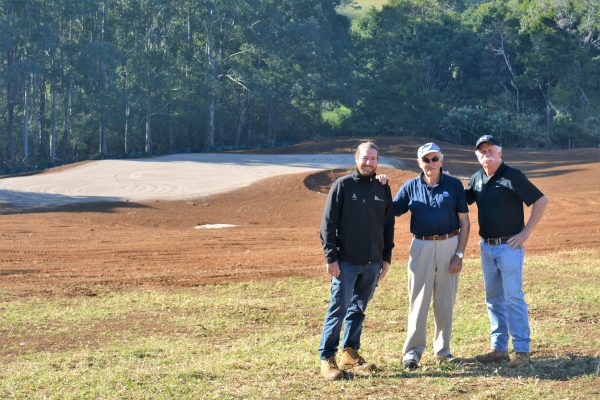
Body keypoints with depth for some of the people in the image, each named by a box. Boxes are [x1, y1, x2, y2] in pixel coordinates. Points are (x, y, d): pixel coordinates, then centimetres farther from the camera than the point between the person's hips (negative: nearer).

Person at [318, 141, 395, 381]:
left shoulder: (383, 189, 11)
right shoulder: (342, 185, -3)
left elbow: (388, 225, 16)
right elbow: (328, 223, -5)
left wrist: (386, 258, 10)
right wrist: (331, 257, -10)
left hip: (373, 263, 5)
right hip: (346, 262, -4)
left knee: (359, 309, 11)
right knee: (338, 308, -4)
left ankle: (350, 354, 21)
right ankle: (327, 358, 1)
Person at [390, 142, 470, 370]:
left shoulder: (454, 185, 3)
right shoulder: (410, 187, 5)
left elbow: (464, 223, 2)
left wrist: (459, 254, -5)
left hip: (450, 246, 0)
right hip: (422, 247, 0)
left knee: (446, 302, 7)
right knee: (418, 301, -1)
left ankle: (443, 350, 19)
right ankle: (413, 351, 4)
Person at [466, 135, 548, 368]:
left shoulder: (512, 176, -11)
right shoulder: (477, 179, 9)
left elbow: (541, 201, -13)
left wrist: (526, 233, -15)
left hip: (509, 246, -7)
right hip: (486, 246, 7)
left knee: (513, 297, -7)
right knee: (493, 298, 11)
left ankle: (522, 351, -3)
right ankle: (499, 348, 18)